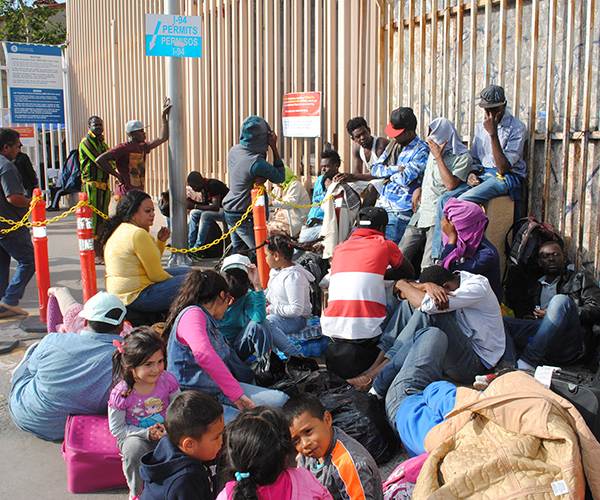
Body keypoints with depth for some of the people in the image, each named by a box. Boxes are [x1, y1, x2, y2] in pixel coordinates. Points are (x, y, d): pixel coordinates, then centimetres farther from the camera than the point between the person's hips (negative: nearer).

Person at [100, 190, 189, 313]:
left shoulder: (119, 229, 11)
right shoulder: (138, 234, -20)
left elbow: (151, 262, 18)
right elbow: (156, 275, -16)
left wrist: (160, 241, 4)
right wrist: (176, 281, 1)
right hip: (137, 296, -11)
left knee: (185, 272, 17)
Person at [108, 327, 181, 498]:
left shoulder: (167, 380, -11)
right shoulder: (121, 394, -20)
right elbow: (117, 429, -11)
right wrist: (146, 433, -22)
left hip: (164, 432, 2)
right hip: (134, 435, -2)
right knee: (134, 448, -35)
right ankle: (137, 493, -6)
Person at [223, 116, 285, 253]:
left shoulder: (234, 150, -1)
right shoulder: (256, 162, -26)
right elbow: (280, 177, -11)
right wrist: (274, 148, -12)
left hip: (230, 211, 9)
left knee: (237, 250, 17)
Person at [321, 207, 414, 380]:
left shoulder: (339, 248, 17)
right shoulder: (385, 245, 7)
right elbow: (409, 273, 21)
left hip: (332, 327, 6)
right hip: (367, 328, -6)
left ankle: (338, 348, 11)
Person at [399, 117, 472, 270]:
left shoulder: (462, 157, -3)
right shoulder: (432, 152, 20)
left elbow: (451, 185, -16)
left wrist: (438, 157, -10)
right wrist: (418, 189, 12)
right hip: (420, 214, 7)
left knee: (428, 267, -18)